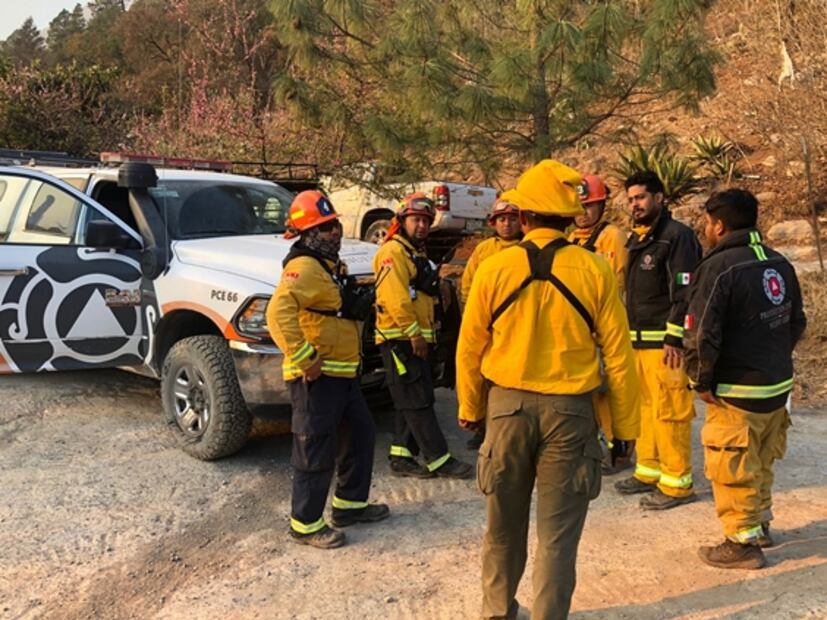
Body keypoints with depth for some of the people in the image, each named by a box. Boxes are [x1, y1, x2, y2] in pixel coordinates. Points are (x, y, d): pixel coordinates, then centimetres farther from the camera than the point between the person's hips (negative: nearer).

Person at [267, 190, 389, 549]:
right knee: (316, 452, -1)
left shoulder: (332, 266, 16)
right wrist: (304, 360, -30)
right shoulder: (304, 267, -17)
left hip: (343, 374, 10)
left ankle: (349, 504, 35)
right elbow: (279, 314, -33)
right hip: (316, 378, -10)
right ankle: (305, 524, 13)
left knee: (361, 435, 20)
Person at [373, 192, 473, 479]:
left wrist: (424, 333, 18)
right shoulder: (393, 252, -10)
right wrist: (413, 332, -22)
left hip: (415, 339, 10)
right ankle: (439, 460, -4)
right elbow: (395, 297, -22)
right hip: (400, 339, -10)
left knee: (411, 402, 11)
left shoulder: (417, 255, 22)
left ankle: (401, 457, 17)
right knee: (418, 401, -7)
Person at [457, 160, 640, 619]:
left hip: (508, 405, 2)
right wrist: (626, 423, 5)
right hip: (569, 409, -1)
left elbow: (470, 349, -1)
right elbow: (618, 355, -6)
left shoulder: (495, 268, -7)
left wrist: (470, 409, 14)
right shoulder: (595, 271, -8)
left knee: (505, 521, 19)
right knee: (558, 529, 10)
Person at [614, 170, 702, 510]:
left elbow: (685, 292, -17)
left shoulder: (677, 236, -10)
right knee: (645, 407, 14)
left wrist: (675, 339, -21)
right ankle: (648, 471, 25)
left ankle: (677, 483, 5)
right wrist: (629, 335, 19)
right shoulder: (637, 239, 18)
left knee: (670, 411, -4)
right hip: (639, 341, 9)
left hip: (665, 342, -9)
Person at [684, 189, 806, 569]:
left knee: (732, 470, 5)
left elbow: (702, 335, -22)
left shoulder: (718, 267, -19)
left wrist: (702, 381, -11)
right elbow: (796, 321, 13)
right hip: (779, 385, 8)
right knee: (761, 463, 23)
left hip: (736, 392, -8)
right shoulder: (779, 264, 5)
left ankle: (742, 543, 14)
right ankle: (760, 523, 38)